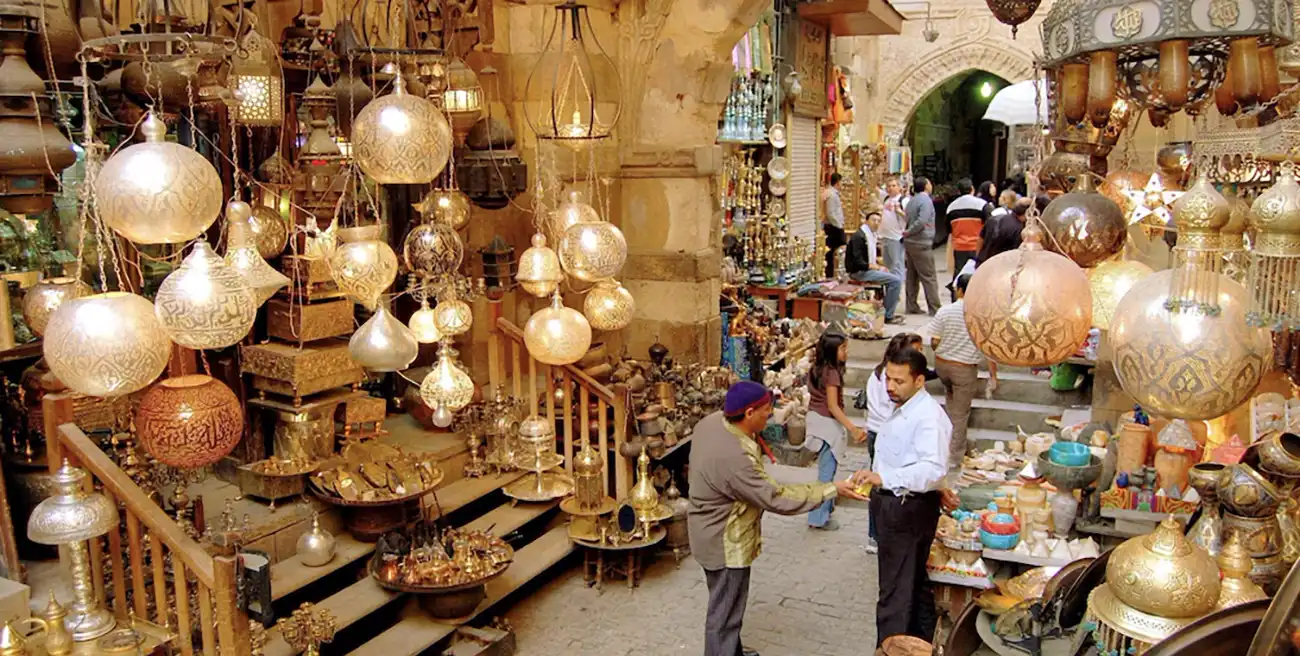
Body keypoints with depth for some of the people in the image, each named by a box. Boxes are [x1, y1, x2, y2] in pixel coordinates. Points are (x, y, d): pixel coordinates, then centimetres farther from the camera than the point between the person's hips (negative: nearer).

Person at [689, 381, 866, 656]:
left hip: (716, 533, 10)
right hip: (725, 543, -10)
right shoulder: (733, 457, -38)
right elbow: (776, 498, -30)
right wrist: (832, 489, -25)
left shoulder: (712, 421, -10)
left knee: (728, 605, 28)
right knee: (725, 612, 10)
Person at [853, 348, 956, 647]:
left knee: (896, 592, -5)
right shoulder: (903, 409, 9)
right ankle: (922, 643, 40)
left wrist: (883, 477, -46)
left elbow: (933, 468, -37)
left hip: (909, 509, -11)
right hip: (892, 503, 11)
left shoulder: (928, 416, -23)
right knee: (915, 581, 24)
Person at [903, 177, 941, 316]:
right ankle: (934, 308, -4)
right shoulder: (925, 200, -13)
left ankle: (912, 306, 14)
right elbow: (922, 221, -23)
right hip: (921, 243, -8)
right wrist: (908, 232, -12)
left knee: (912, 276, 12)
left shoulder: (912, 201, 13)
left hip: (910, 243, 8)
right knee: (929, 277, -4)